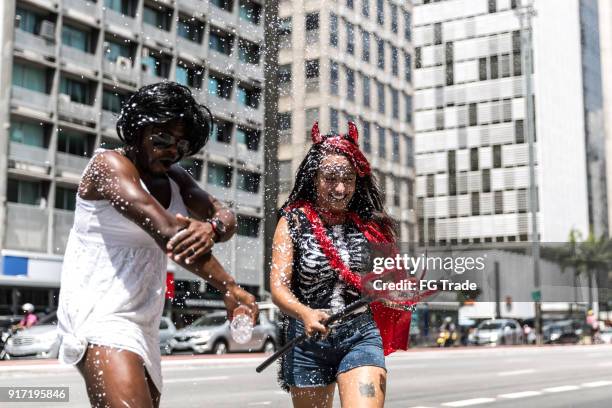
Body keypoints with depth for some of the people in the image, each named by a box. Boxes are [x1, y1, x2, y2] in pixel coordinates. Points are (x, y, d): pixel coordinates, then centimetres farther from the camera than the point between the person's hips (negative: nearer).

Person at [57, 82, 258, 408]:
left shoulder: (174, 177, 16)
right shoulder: (110, 164, -8)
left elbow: (226, 218, 4)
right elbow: (165, 231, -20)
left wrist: (211, 229, -22)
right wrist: (229, 288, -23)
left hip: (143, 325, 9)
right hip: (99, 316, -8)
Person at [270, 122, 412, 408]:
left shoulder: (369, 226, 5)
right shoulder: (294, 222, -2)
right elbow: (278, 287, -12)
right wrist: (305, 313, -32)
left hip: (361, 336, 0)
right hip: (308, 339, 0)